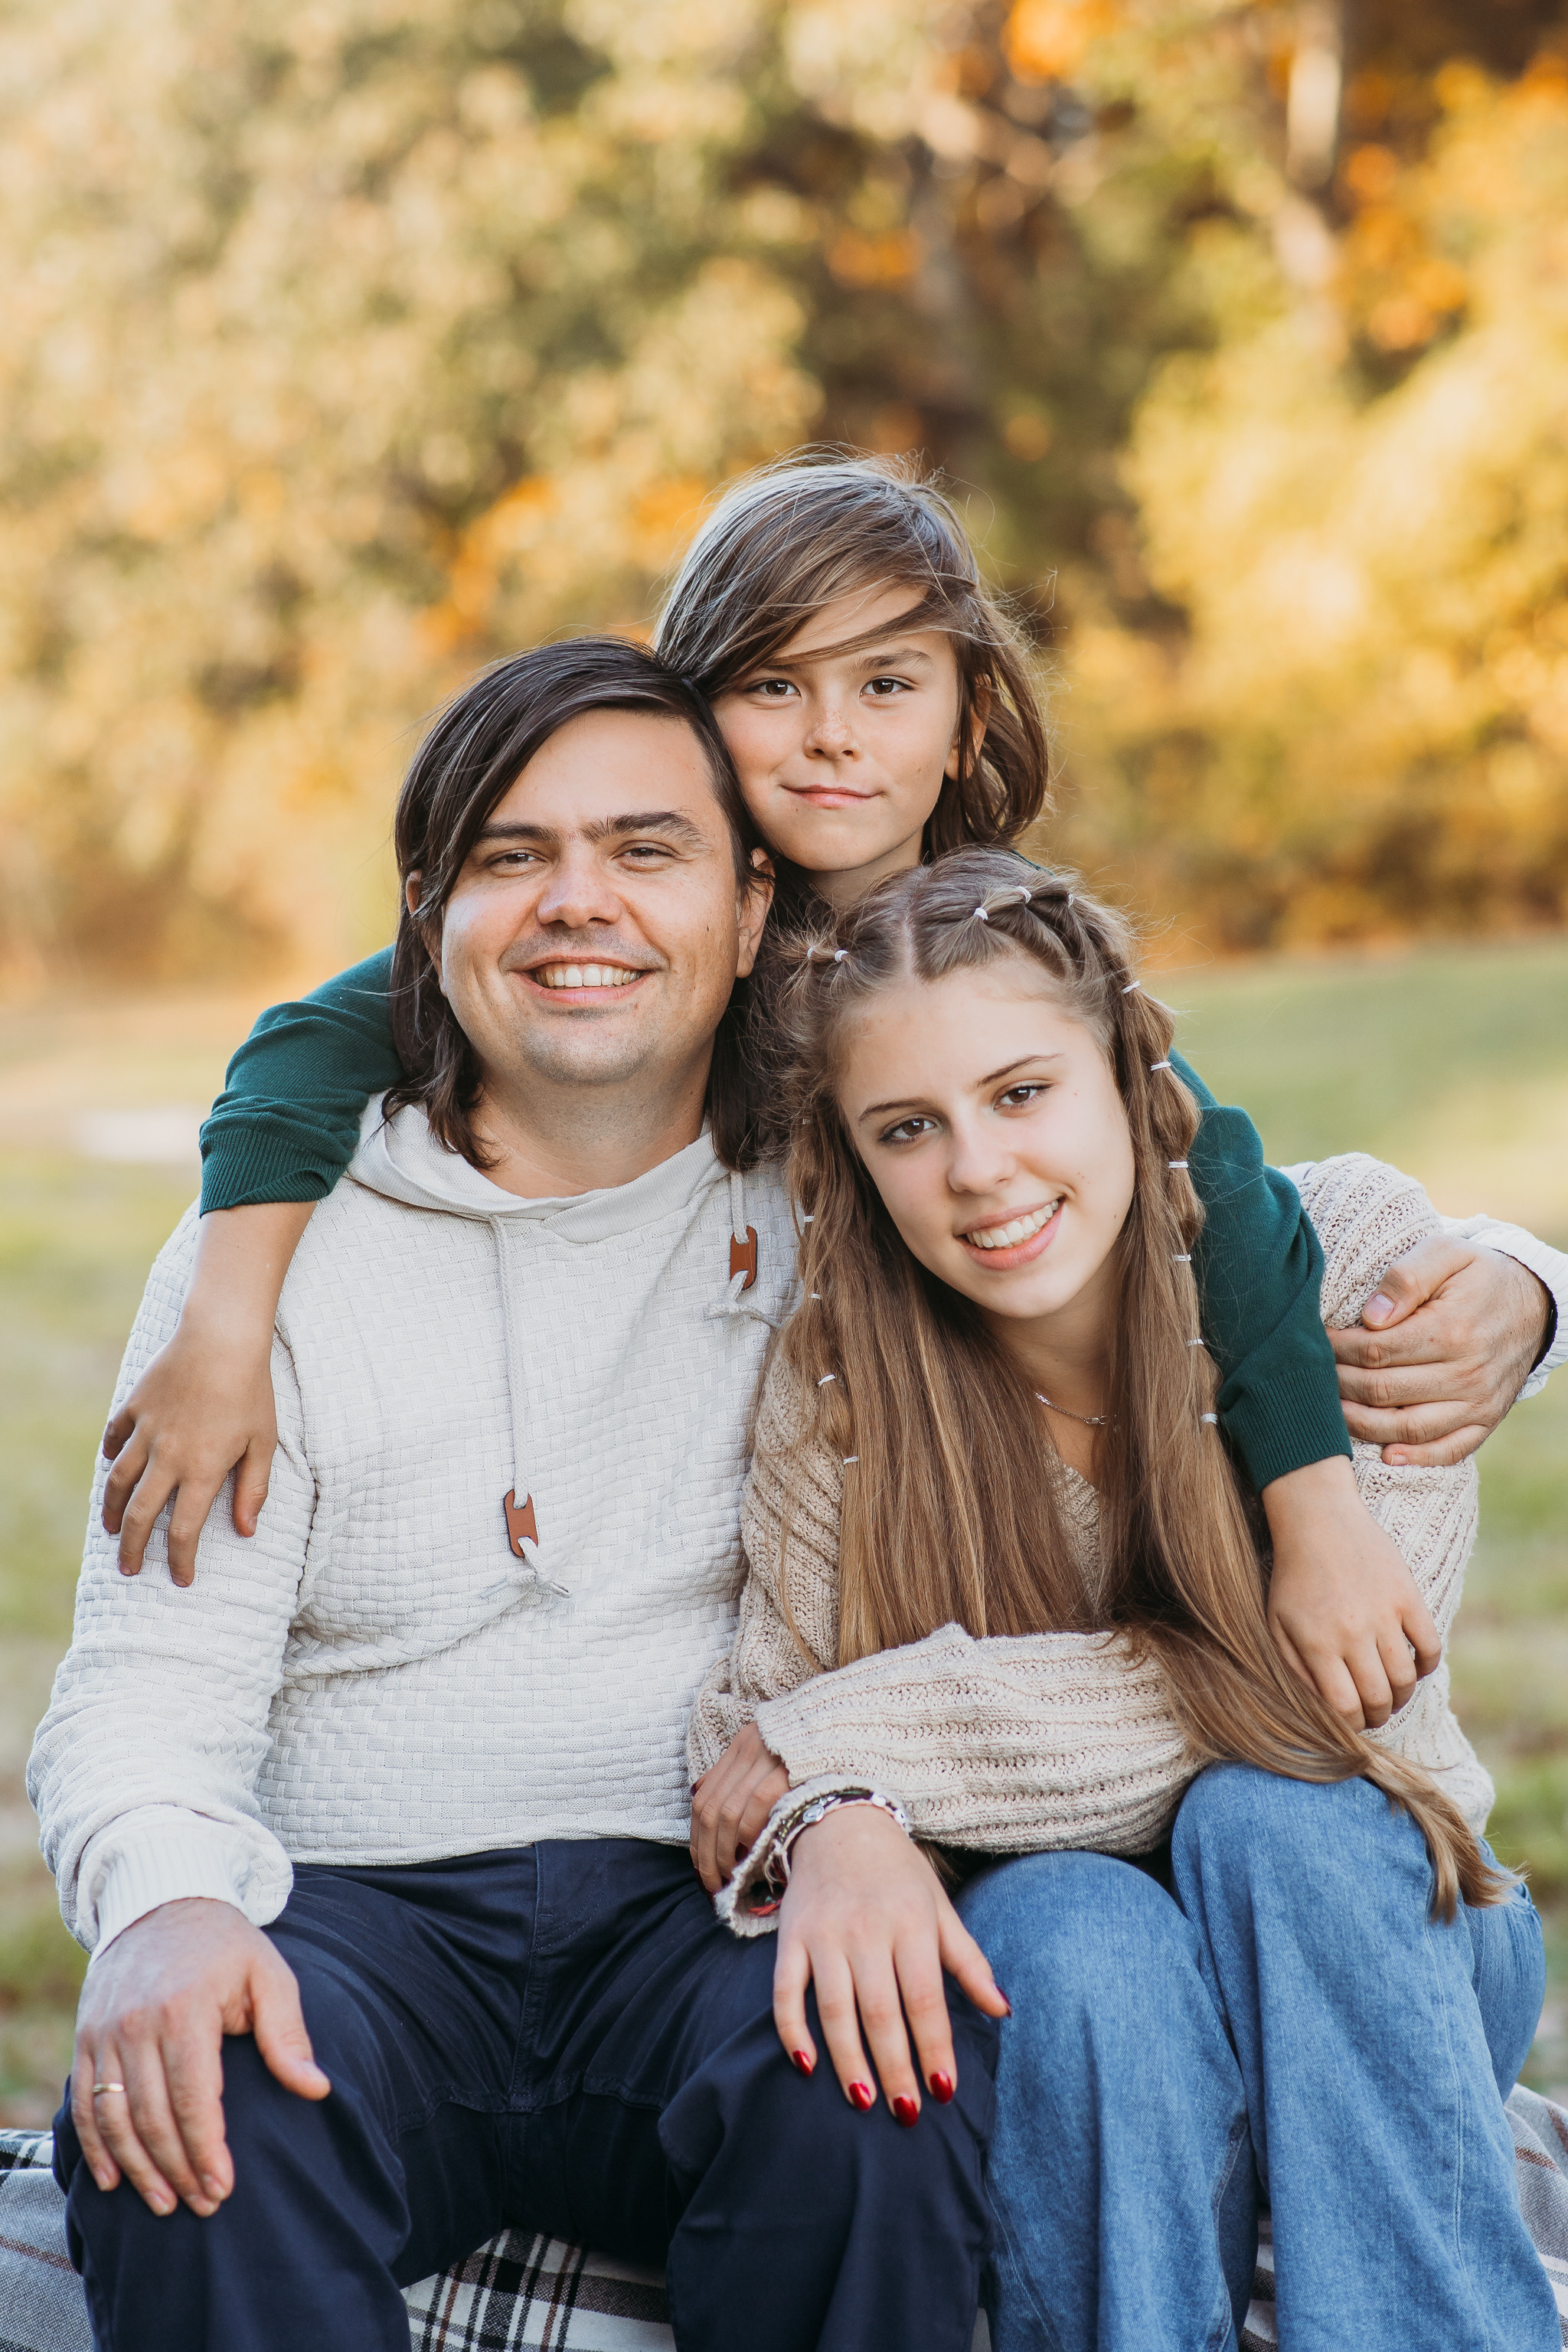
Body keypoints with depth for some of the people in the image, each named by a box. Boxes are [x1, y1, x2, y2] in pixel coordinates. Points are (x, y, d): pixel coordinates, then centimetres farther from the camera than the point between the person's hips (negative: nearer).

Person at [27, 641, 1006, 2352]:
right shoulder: (283, 1246, 8)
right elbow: (151, 1679, 3)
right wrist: (167, 1906, -21)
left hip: (706, 1908, 1)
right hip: (361, 1907, 0)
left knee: (881, 2077, -33)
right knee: (183, 2112, -33)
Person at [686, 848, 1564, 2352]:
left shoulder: (1344, 1251, -14)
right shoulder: (838, 1381, -10)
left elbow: (1313, 1689, -20)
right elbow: (765, 1708, -10)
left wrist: (855, 1734, -21)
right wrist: (836, 1827, -37)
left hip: (1369, 1916, 0)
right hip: (1054, 1992, 0)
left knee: (1265, 1815, -32)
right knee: (1078, 1929, -33)